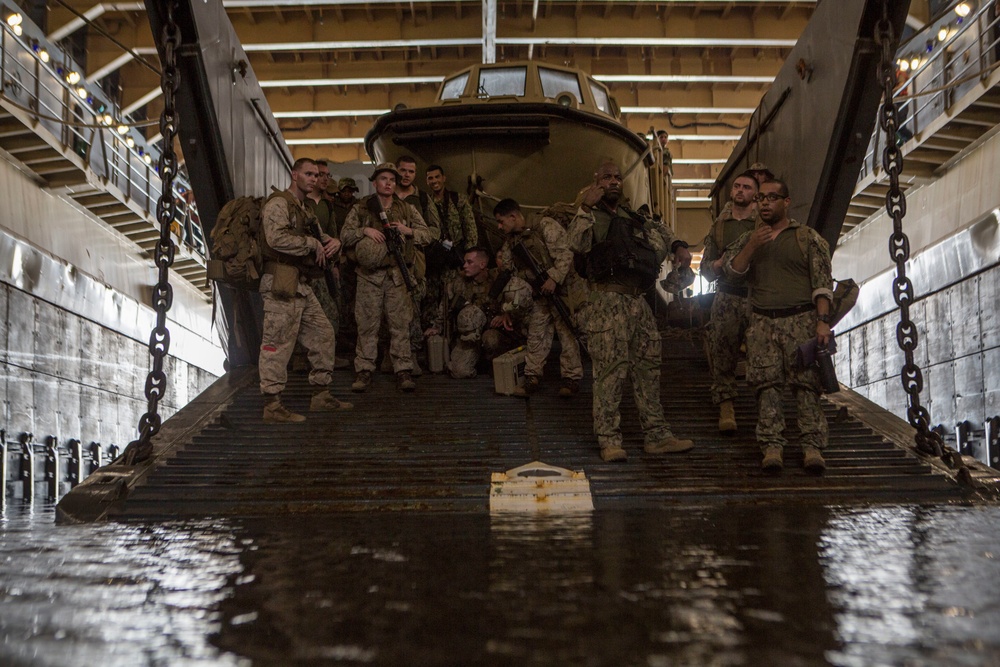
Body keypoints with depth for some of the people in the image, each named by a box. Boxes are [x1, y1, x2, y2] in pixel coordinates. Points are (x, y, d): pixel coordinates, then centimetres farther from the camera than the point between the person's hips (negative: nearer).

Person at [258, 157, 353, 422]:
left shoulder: (304, 209, 23)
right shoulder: (279, 203, -8)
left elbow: (319, 235, 27)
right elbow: (277, 238, -23)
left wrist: (332, 241, 3)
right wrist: (312, 243, -13)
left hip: (301, 286, 10)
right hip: (281, 284, -10)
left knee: (322, 334, 13)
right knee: (278, 343, -8)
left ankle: (321, 395, 22)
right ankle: (272, 406, -4)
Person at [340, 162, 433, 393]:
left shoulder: (407, 209, 12)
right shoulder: (360, 209, 9)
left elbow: (427, 234, 11)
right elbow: (345, 235, 5)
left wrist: (408, 231, -8)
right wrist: (364, 230, -11)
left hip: (398, 274, 1)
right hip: (369, 273, -1)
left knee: (400, 324, 0)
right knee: (367, 324, 0)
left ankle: (403, 371, 5)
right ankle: (364, 371, 6)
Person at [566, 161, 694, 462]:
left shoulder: (633, 217, 23)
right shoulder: (591, 216, 3)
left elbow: (659, 231, 36)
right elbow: (578, 244, -16)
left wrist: (678, 246, 17)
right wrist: (585, 207, -22)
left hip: (638, 301, 7)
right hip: (608, 301, -7)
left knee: (648, 368, 8)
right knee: (610, 371, -9)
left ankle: (657, 435, 14)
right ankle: (609, 440, -4)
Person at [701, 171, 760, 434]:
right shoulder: (719, 226, 17)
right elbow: (706, 268, 17)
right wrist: (720, 263, -4)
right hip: (727, 299, 2)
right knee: (723, 355, -5)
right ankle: (725, 409, -1)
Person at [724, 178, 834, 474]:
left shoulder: (808, 237, 9)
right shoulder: (748, 239, 20)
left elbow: (822, 283, 2)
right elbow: (731, 270, 7)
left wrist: (823, 321, -9)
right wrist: (752, 245, -6)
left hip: (801, 319, -2)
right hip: (762, 322, 3)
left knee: (807, 383, -9)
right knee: (766, 384, -8)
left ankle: (813, 447, -9)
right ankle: (771, 446, -6)